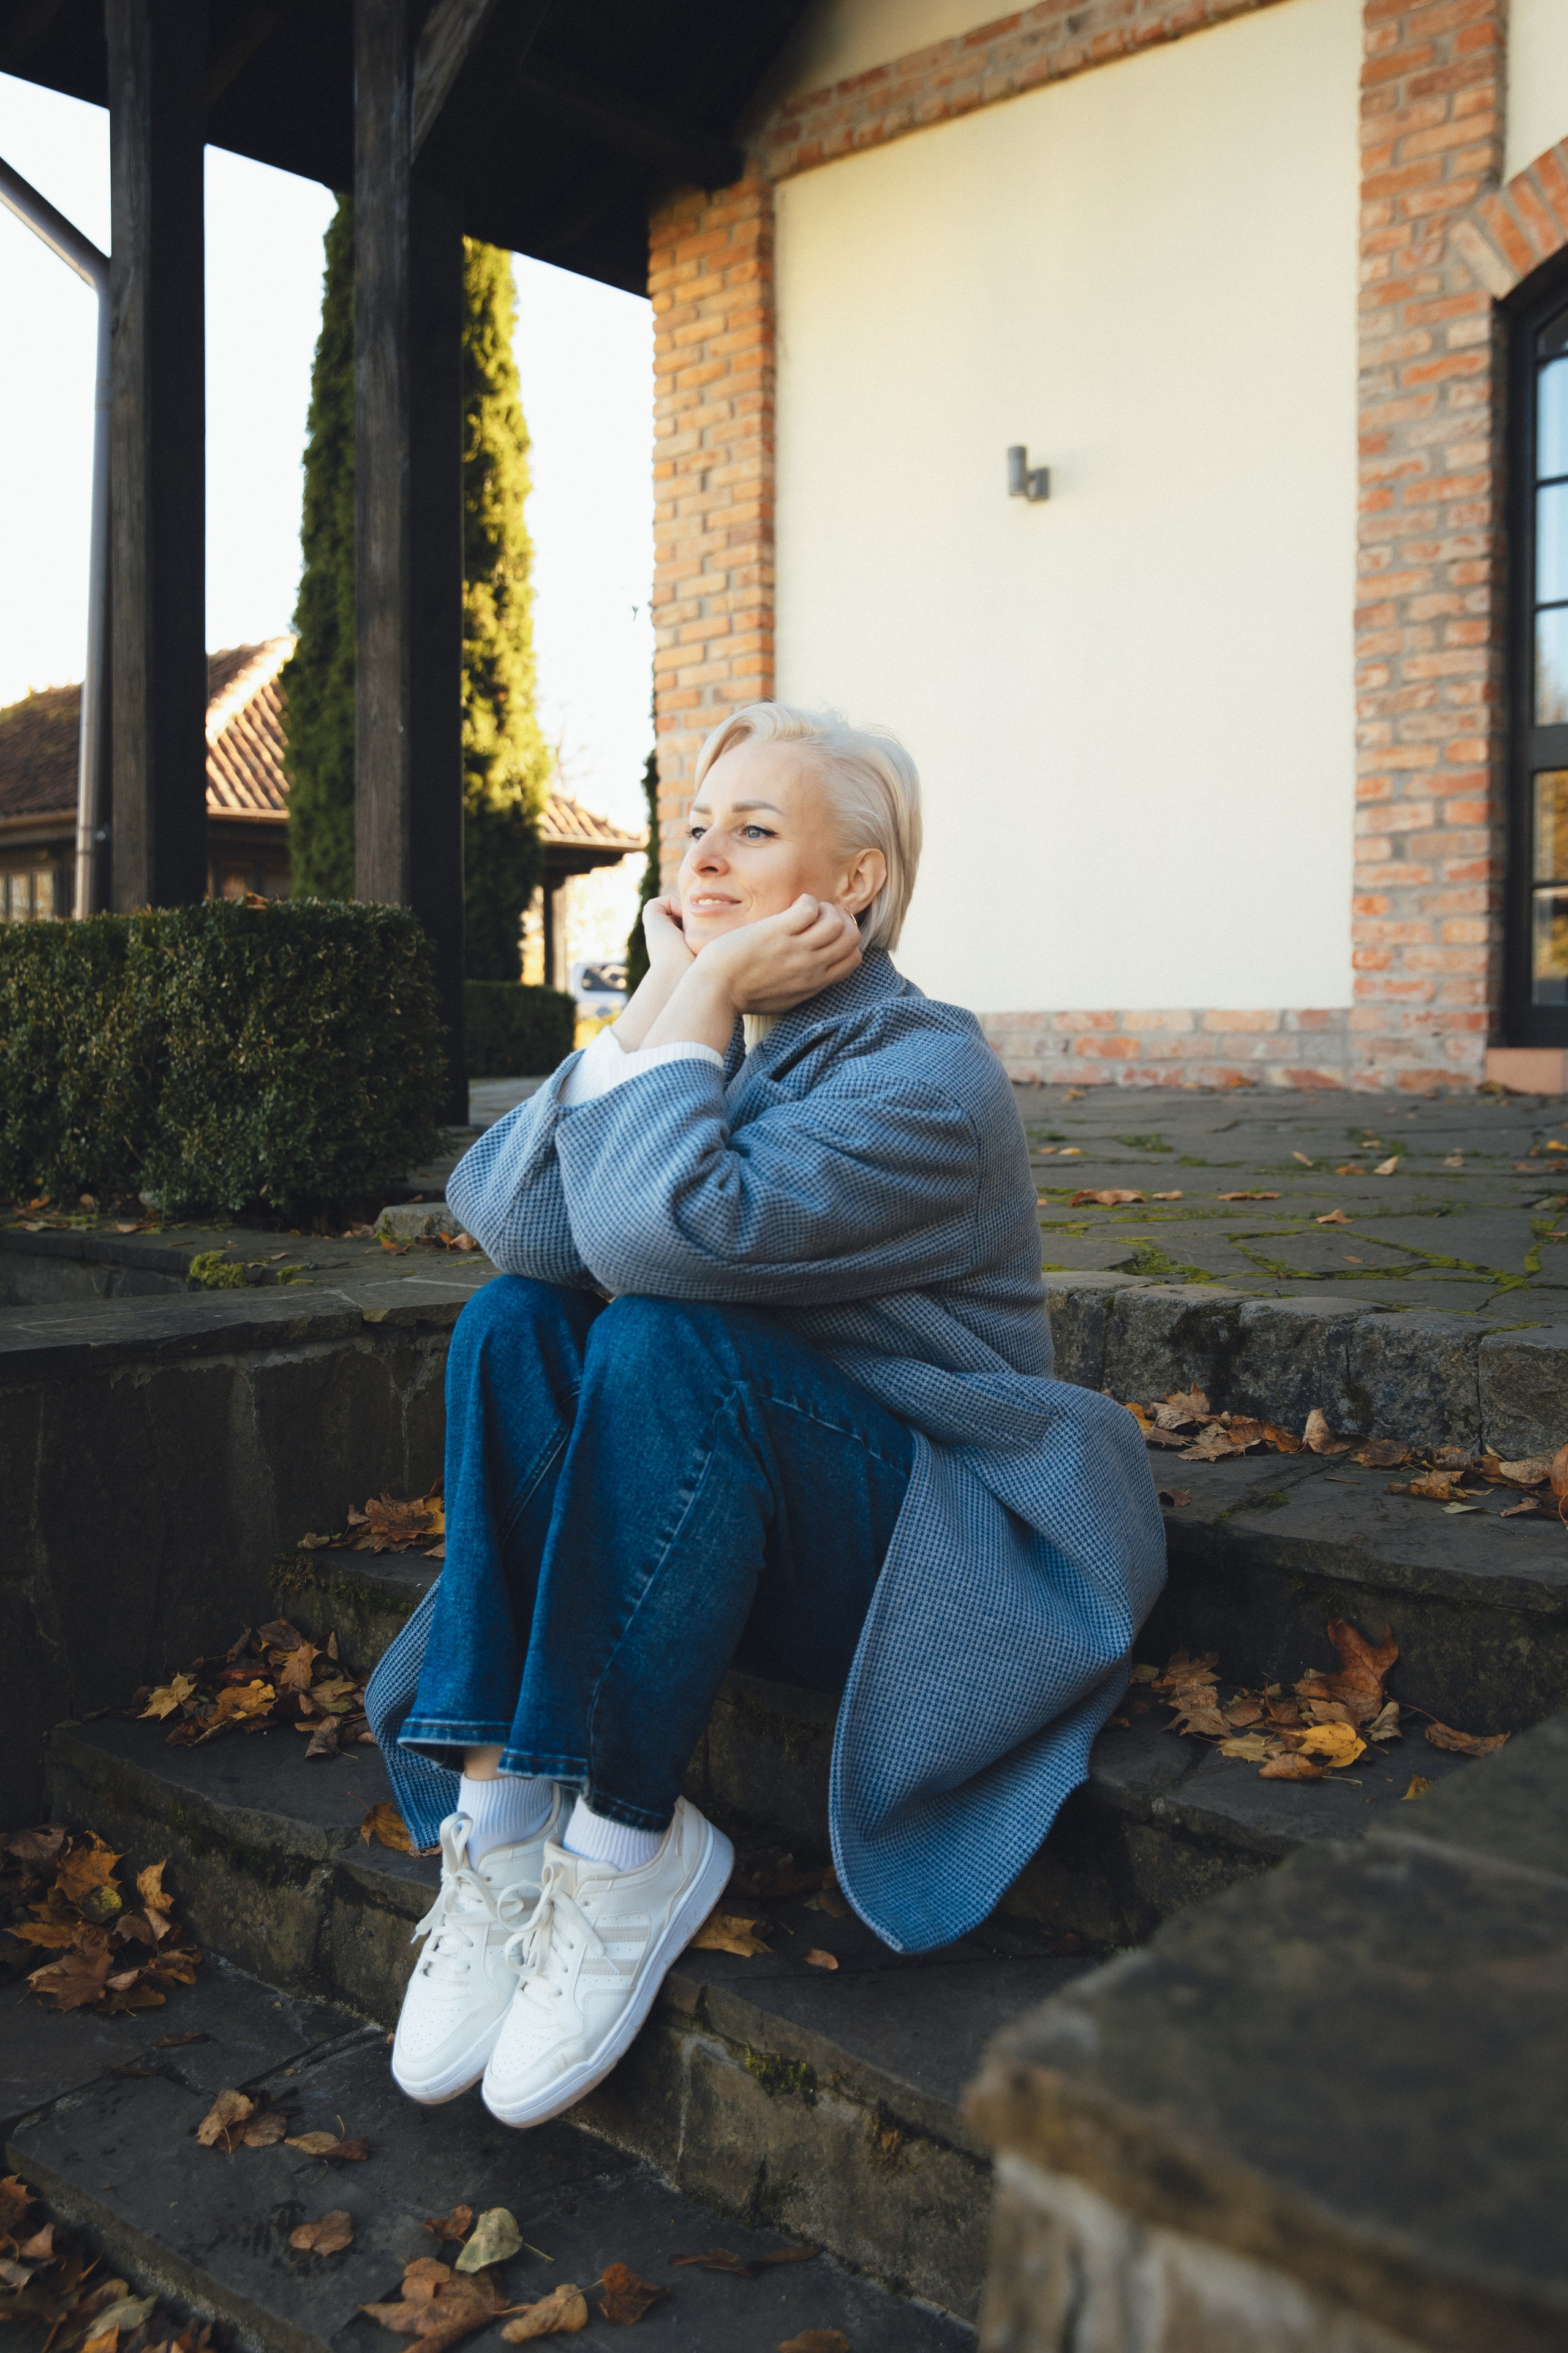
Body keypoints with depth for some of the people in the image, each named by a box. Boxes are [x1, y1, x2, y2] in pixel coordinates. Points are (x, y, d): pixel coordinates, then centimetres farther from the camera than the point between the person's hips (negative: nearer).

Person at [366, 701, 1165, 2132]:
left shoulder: (928, 1076, -17)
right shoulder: (715, 1041, 5)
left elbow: (664, 1225, -35)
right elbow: (503, 1215, -13)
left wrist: (699, 1002, -21)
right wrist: (664, 1000, -14)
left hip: (930, 1543, -7)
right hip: (746, 1518, 7)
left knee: (662, 1338, -30)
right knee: (513, 1317, -15)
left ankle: (631, 1849, -19)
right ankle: (495, 1812, -18)